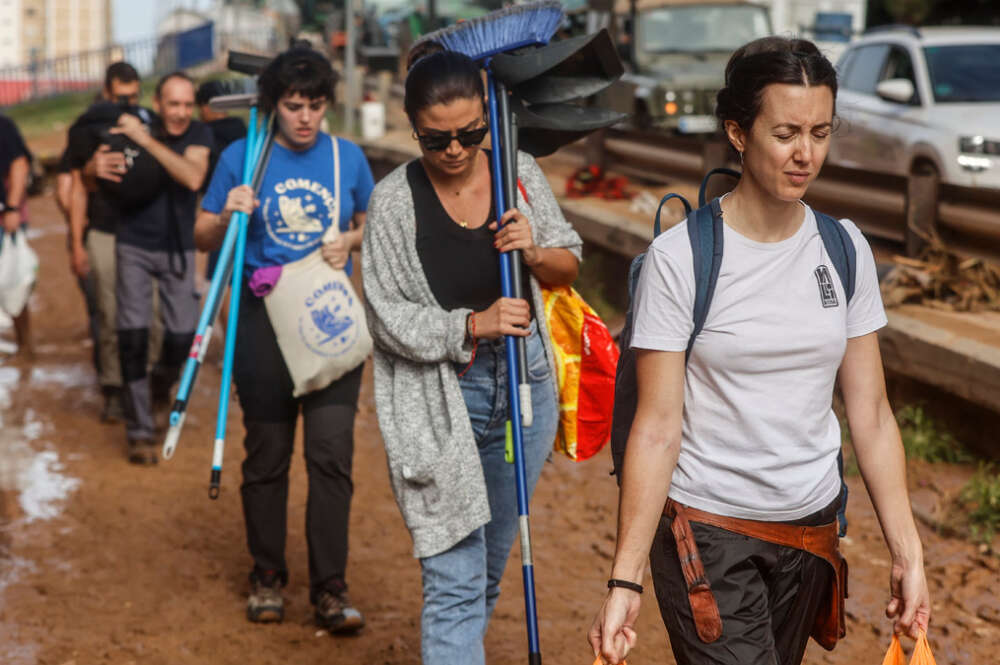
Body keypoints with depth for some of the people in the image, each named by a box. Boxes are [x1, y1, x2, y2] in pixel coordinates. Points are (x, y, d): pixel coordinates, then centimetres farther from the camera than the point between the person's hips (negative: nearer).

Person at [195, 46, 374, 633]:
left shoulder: (348, 157, 4)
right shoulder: (241, 158, 0)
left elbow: (371, 223, 18)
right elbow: (204, 239, 5)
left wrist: (349, 240, -4)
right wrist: (229, 216, -16)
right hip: (264, 319, 0)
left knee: (332, 451, -7)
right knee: (267, 453, 6)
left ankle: (331, 588, -2)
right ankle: (268, 575, 21)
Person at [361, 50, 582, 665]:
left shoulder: (520, 174, -1)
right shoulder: (395, 200, -12)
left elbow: (568, 266, 8)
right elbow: (389, 317, -11)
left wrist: (536, 252, -15)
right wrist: (472, 325, -25)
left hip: (524, 382, 5)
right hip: (440, 395, -4)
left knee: (493, 560, 20)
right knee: (455, 579, -8)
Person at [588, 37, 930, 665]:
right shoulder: (679, 258, -13)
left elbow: (871, 413, 3)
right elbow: (657, 428, -13)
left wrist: (908, 553, -1)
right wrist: (625, 580, -16)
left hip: (812, 524, 5)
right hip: (708, 532, -4)